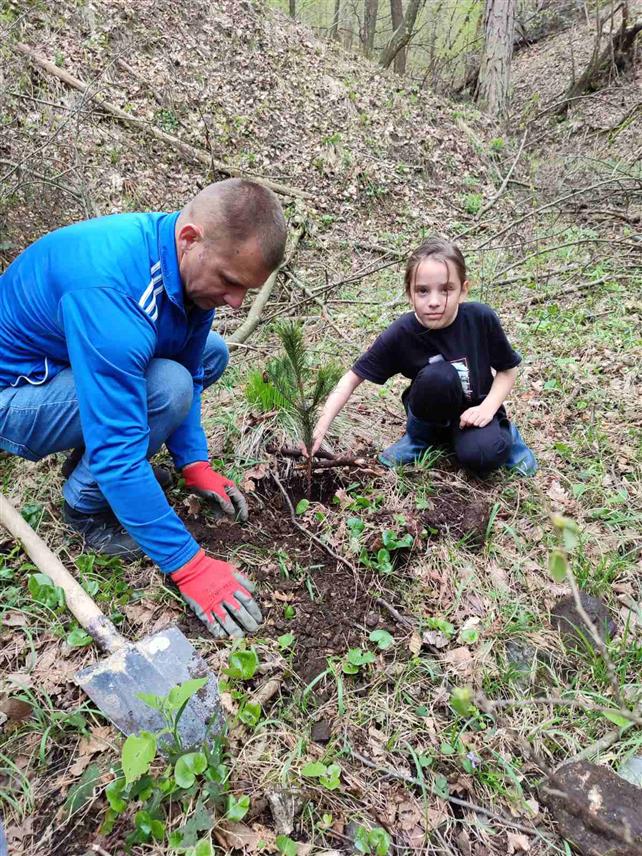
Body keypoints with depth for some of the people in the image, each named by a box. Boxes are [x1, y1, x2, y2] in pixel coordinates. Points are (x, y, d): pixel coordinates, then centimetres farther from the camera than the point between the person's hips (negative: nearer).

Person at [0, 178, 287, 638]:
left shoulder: (194, 264, -12)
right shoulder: (111, 289, -38)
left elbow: (190, 368, 2)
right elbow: (116, 454, -38)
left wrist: (195, 464, -5)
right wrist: (189, 565, -32)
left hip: (80, 359, 8)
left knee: (211, 353, 5)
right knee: (165, 387, -31)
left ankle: (94, 449, 9)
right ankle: (87, 506, -6)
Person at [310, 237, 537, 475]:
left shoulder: (481, 318, -21)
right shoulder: (401, 333, -22)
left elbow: (508, 369, -5)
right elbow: (353, 377, -16)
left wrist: (488, 408, -21)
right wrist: (319, 428, -27)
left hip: (474, 411, 0)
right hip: (432, 413, 0)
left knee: (481, 456, -31)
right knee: (437, 375, -32)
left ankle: (502, 432, 6)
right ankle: (421, 438, -3)